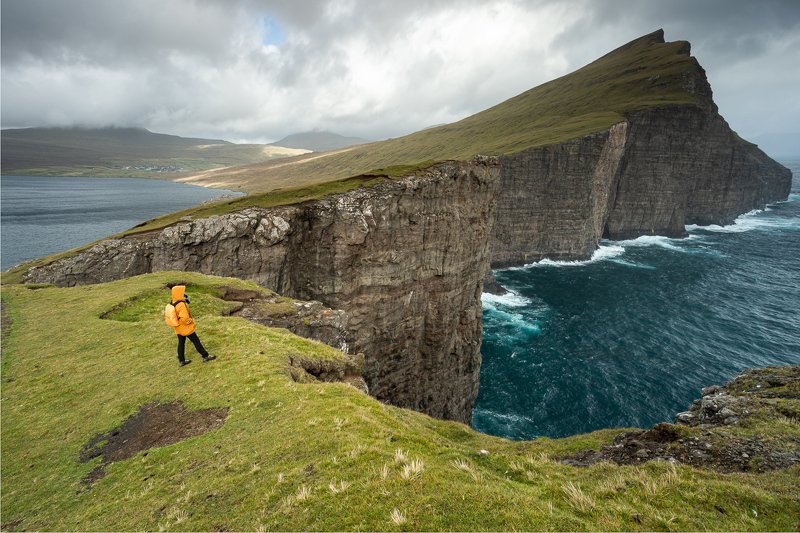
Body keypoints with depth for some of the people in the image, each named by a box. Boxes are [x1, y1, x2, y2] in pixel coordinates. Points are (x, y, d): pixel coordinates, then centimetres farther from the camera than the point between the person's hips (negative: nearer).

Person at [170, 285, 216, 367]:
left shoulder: (174, 304, 1)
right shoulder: (182, 305, -28)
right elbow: (184, 319, -32)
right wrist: (191, 320, -12)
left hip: (179, 329, 8)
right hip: (186, 328, -8)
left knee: (181, 343, 16)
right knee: (196, 342, 4)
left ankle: (181, 361, 26)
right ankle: (205, 356, 14)